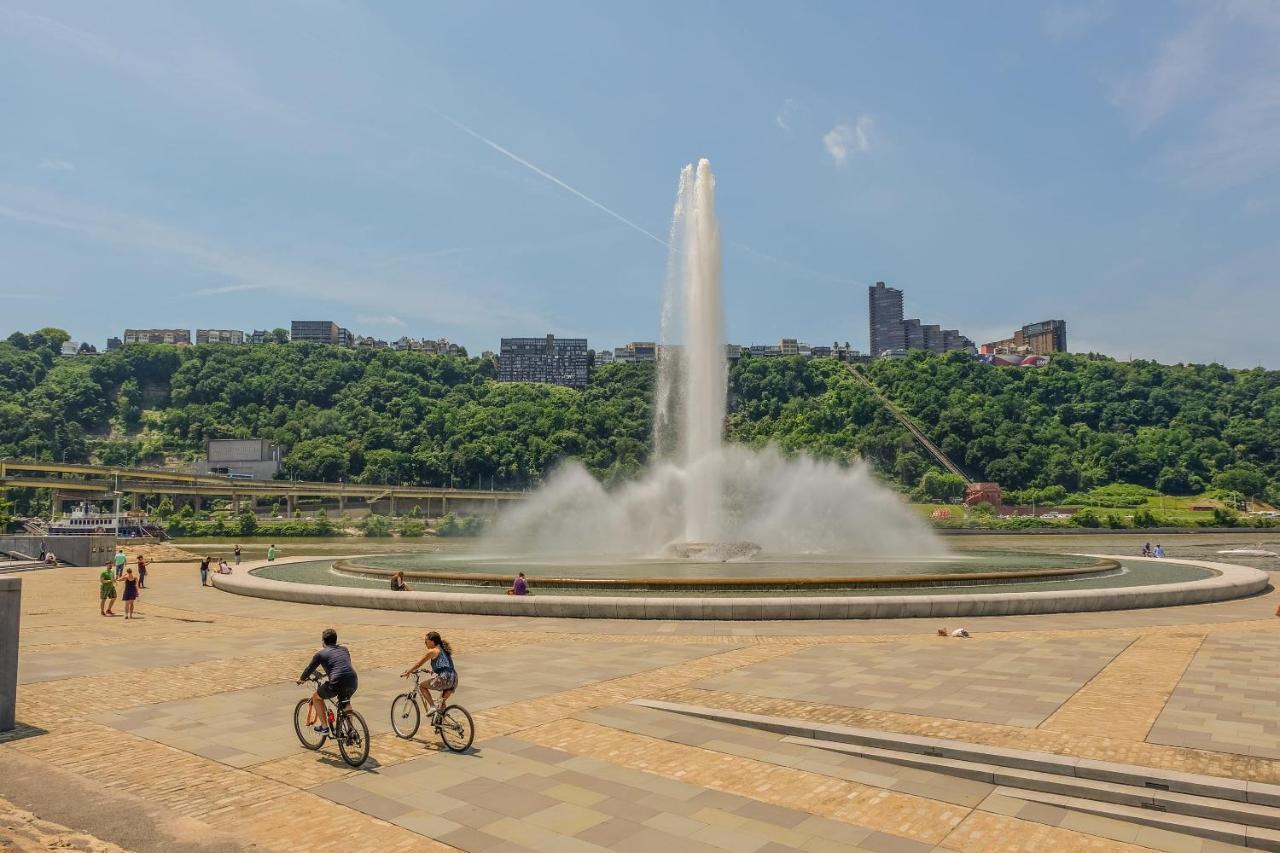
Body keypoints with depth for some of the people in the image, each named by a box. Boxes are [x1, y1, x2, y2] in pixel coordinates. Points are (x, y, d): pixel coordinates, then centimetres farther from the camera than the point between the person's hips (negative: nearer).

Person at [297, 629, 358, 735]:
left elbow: (309, 669, 20)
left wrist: (301, 679, 41)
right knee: (345, 701, 36)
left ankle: (324, 726, 23)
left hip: (337, 684, -5)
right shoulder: (344, 649, 21)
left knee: (316, 697, 24)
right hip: (353, 683, 5)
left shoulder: (320, 654, 8)